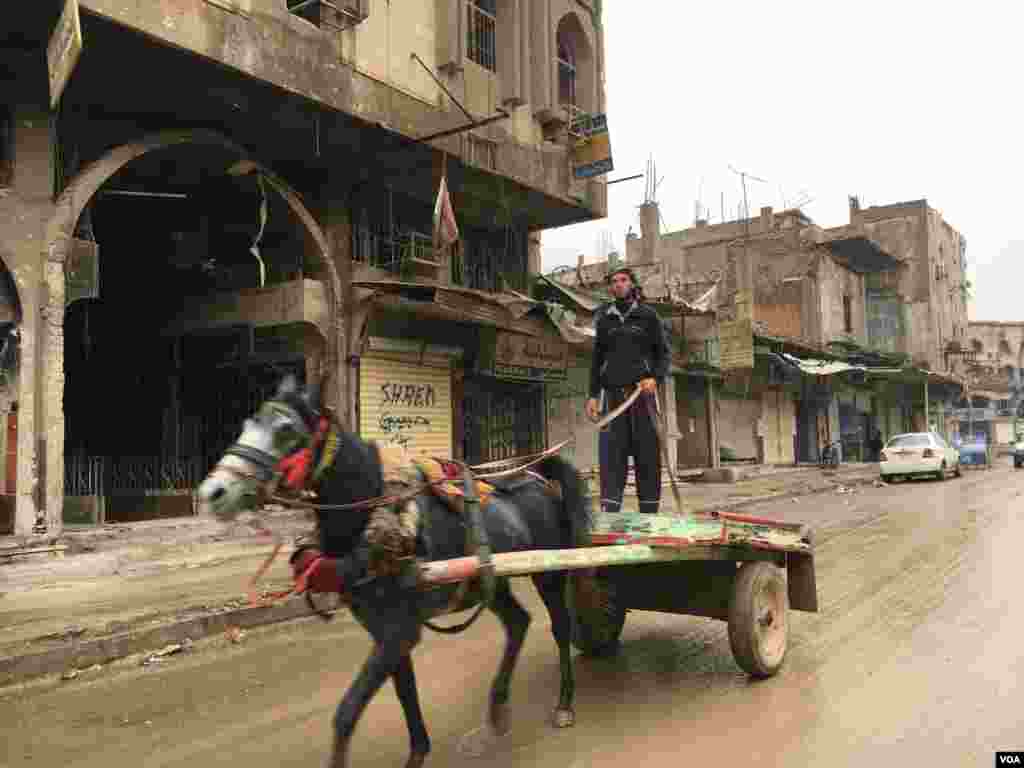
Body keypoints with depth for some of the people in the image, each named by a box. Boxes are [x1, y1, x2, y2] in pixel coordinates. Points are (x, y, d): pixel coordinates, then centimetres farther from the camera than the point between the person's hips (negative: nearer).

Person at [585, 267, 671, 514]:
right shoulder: (604, 318, 14)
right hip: (614, 393, 2)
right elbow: (597, 358, 16)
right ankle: (609, 509, -7)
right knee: (612, 450, -6)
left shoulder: (648, 315, 8)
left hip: (643, 392, -1)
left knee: (647, 451, -1)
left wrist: (655, 378, -13)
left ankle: (649, 510, 7)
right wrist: (593, 395, 8)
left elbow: (664, 353, 6)